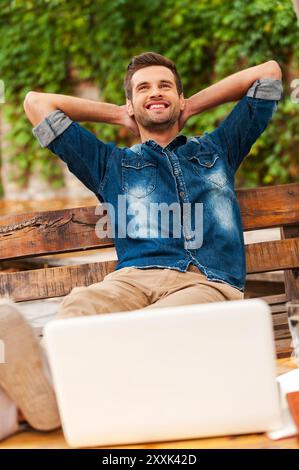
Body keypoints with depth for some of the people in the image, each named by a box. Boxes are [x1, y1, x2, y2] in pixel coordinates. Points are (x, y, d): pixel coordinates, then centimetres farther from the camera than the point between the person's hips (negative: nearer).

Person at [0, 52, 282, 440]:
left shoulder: (218, 149, 33)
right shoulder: (111, 163, 31)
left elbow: (270, 71, 38)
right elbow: (35, 102, 36)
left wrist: (193, 106, 39)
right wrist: (118, 115, 39)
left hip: (210, 281, -1)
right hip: (135, 277, 1)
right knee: (78, 306, -36)